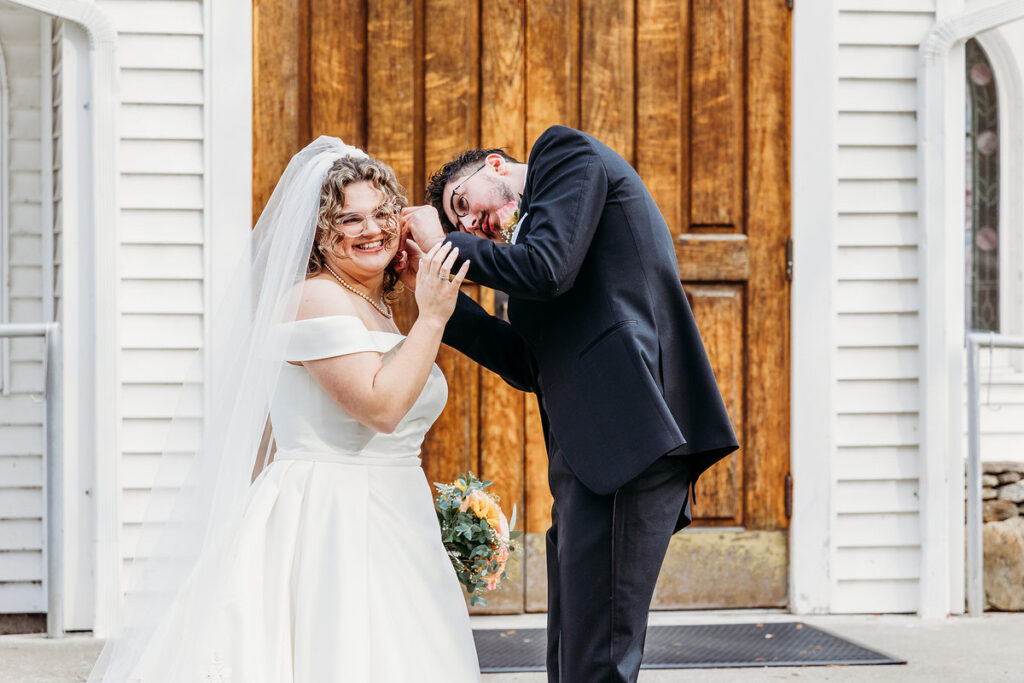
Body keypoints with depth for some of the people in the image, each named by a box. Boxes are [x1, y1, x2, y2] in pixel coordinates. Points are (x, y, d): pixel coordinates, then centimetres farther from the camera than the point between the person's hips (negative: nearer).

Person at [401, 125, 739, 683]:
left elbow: (546, 269, -11)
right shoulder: (527, 238, 29)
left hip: (626, 438, -10)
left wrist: (446, 245, 3)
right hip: (588, 455, 10)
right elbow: (530, 364, 20)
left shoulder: (565, 153, 5)